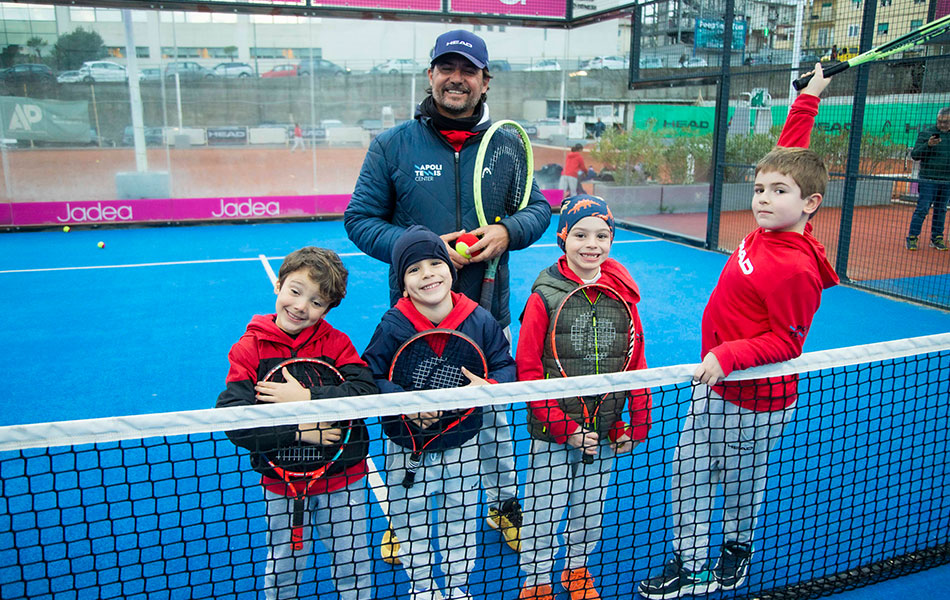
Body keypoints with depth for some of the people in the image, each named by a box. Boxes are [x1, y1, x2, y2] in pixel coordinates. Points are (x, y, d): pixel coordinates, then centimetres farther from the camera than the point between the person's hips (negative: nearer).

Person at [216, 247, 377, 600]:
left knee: (352, 565, 17)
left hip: (343, 480, 0)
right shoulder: (249, 349, -8)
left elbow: (367, 392, -22)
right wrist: (297, 431, -24)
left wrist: (306, 397, -28)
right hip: (281, 484, 0)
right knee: (283, 568, 17)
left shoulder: (336, 343, -6)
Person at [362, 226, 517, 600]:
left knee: (461, 519, 21)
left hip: (462, 446, 2)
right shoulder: (392, 326, -17)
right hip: (408, 449, -1)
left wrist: (488, 386, -25)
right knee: (411, 521, 18)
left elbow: (505, 365, -4)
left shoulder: (480, 321, -11)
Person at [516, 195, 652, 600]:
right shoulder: (544, 296, -13)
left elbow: (636, 363, 4)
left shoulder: (621, 293, -2)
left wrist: (635, 424, 2)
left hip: (604, 431, 4)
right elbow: (527, 369, -12)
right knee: (543, 512, 10)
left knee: (591, 507, 20)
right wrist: (564, 429, -15)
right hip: (552, 435, -3)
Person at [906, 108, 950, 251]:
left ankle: (937, 238, 17)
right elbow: (914, 154, -8)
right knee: (922, 208, -7)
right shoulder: (926, 133, -2)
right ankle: (912, 237, -1)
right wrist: (928, 145, -22)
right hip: (928, 179, -4)